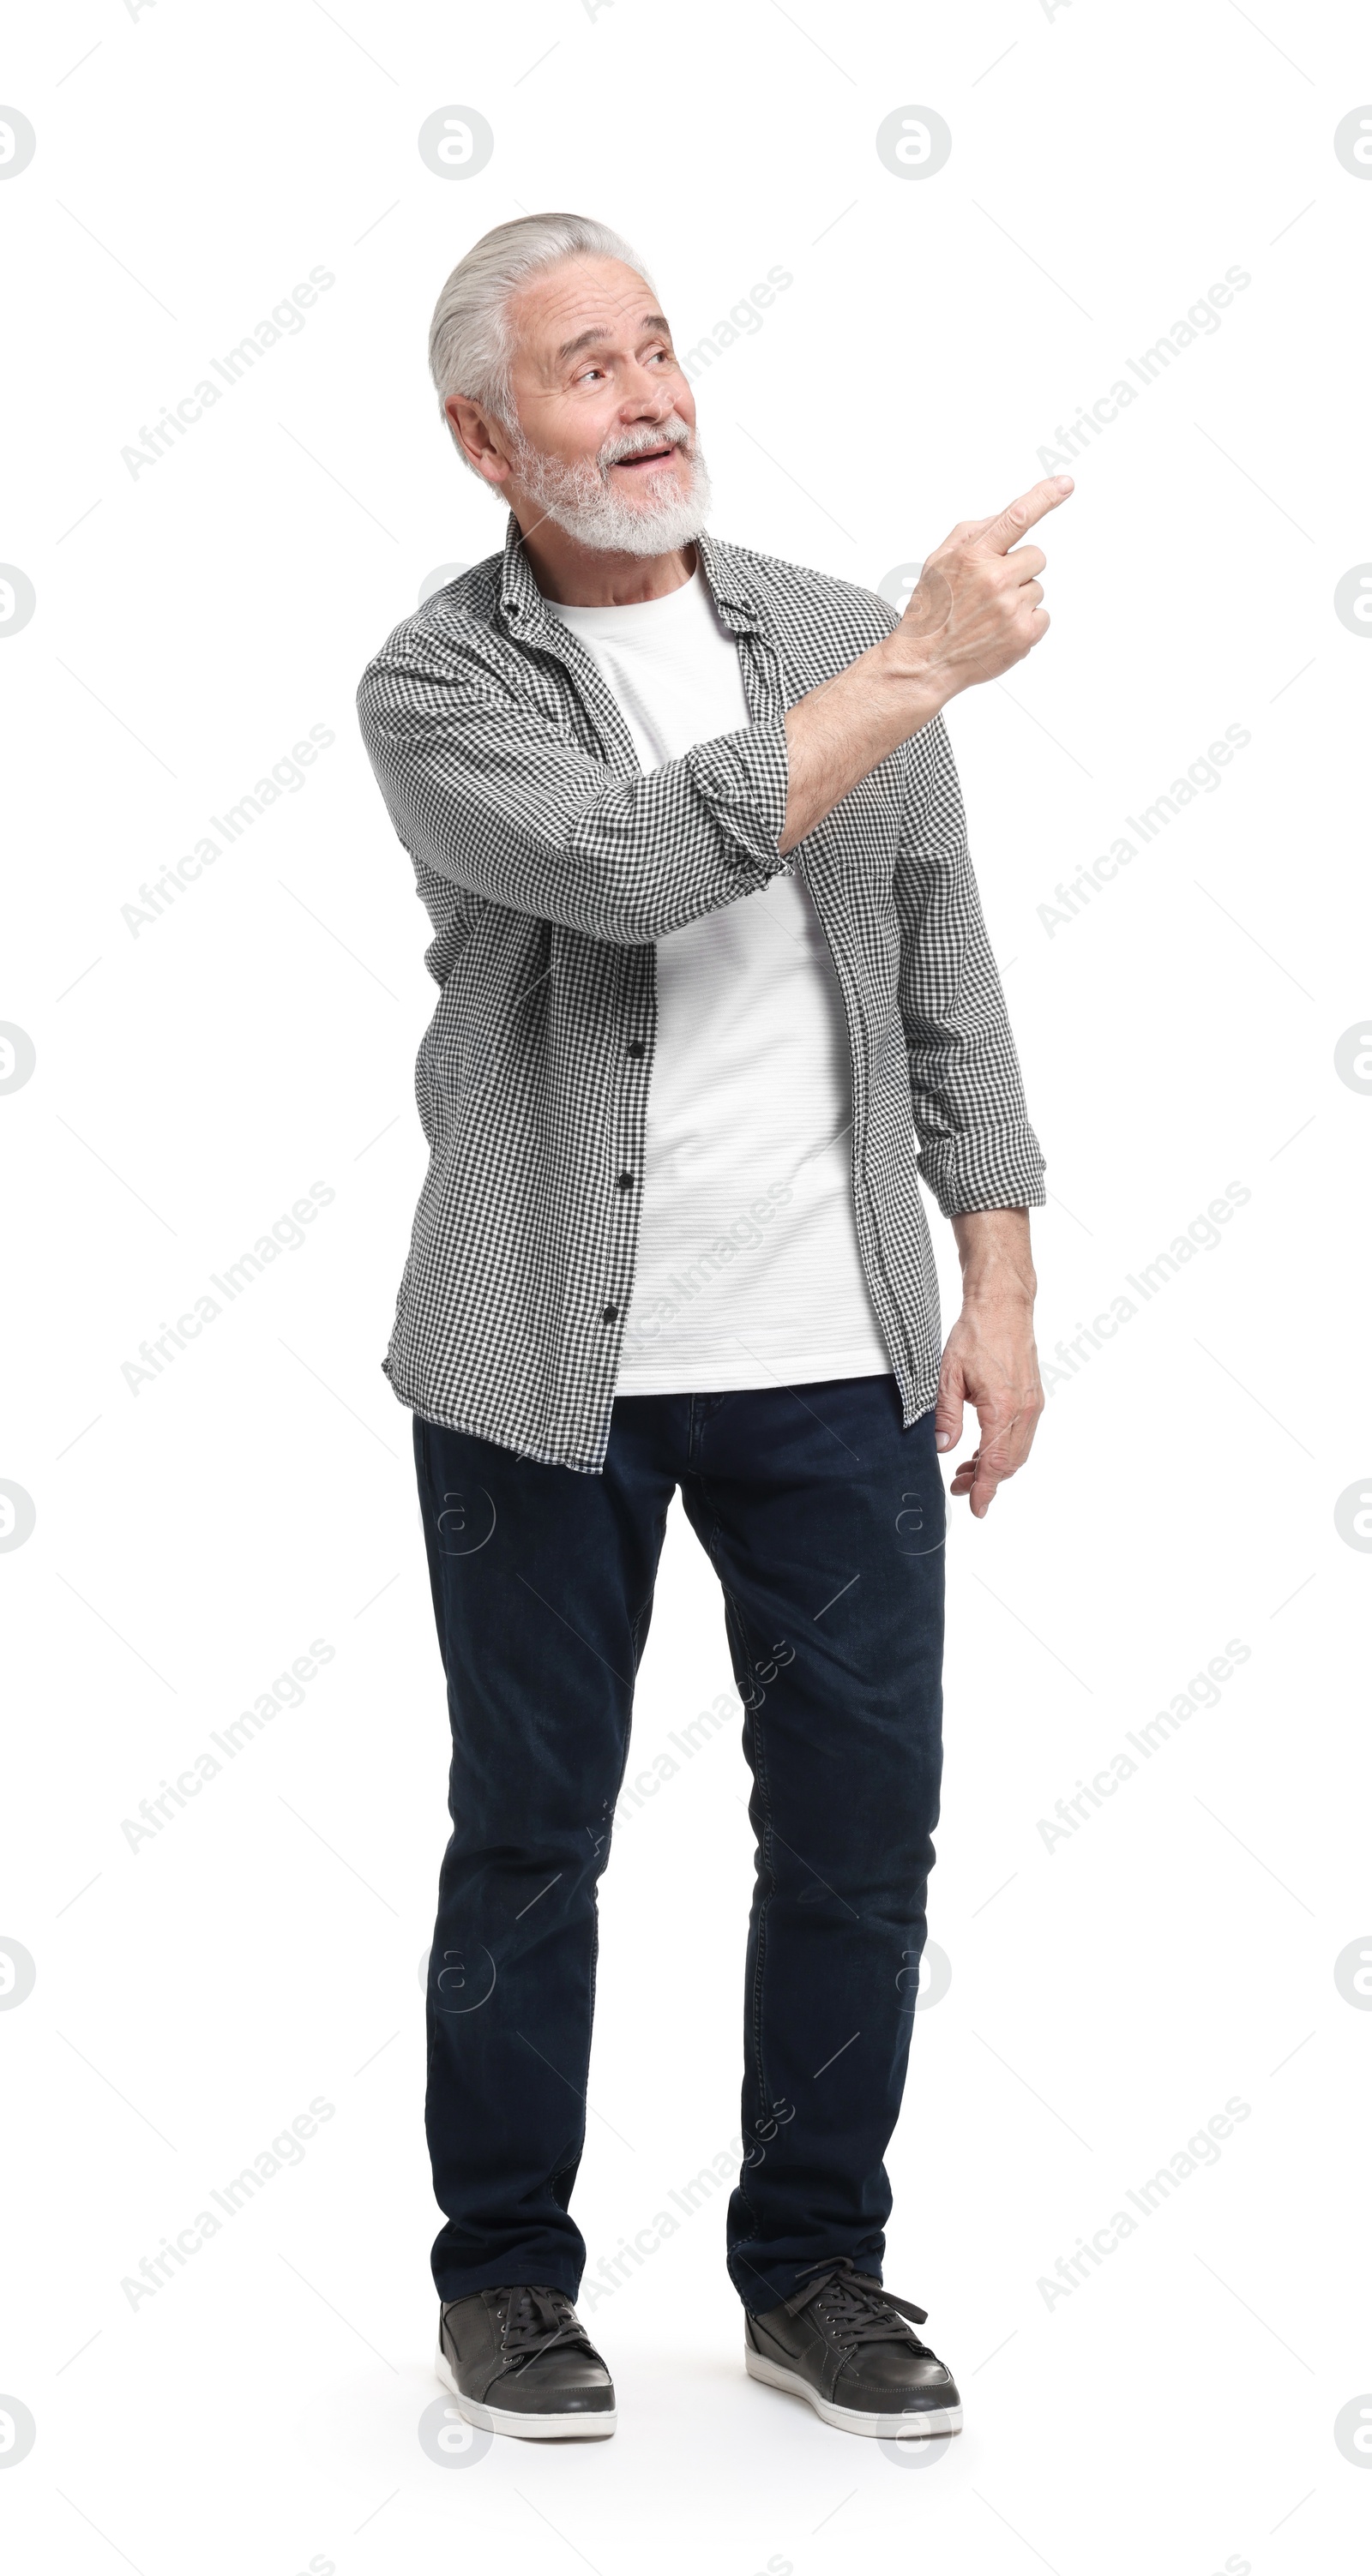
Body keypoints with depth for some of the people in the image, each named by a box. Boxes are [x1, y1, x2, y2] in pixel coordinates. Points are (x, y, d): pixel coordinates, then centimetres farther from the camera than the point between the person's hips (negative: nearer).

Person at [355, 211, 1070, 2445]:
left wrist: (998, 1282, 4)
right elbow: (637, 862, -24)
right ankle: (504, 2278, 26)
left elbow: (944, 980, 9)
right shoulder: (437, 685, -5)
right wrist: (921, 668, -19)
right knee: (530, 1840, 9)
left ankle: (815, 2270, 25)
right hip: (548, 1363, -3)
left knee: (862, 1826, 7)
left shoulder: (845, 638, 7)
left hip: (841, 1355, 3)